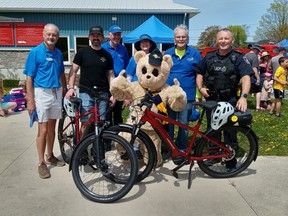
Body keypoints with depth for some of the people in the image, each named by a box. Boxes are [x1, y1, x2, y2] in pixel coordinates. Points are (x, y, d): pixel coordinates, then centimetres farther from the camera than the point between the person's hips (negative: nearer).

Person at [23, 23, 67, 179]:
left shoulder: (58, 53, 9)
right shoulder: (35, 52, -7)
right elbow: (29, 78, -9)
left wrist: (64, 90, 12)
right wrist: (30, 100, -14)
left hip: (56, 93, 5)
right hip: (42, 93, -5)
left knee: (52, 127, 13)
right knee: (43, 130, -4)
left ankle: (50, 156, 28)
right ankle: (41, 163, 6)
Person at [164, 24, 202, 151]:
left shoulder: (195, 53, 1)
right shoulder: (167, 53, 7)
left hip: (187, 96, -2)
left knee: (184, 124, 6)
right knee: (168, 124, 11)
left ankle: (182, 149, 22)